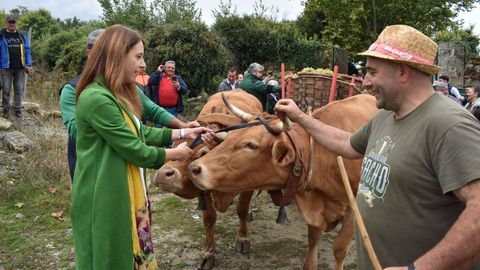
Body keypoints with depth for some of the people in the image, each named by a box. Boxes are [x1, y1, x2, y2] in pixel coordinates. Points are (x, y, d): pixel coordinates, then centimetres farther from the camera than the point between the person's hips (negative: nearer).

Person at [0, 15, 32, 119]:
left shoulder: (22, 36, 11)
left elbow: (27, 51, 10)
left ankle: (18, 110, 10)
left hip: (20, 68, 2)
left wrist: (28, 65, 1)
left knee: (19, 90, 4)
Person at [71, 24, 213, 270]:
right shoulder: (97, 99, -23)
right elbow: (135, 150, -20)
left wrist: (184, 132, 9)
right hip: (104, 201, -9)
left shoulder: (118, 95, 9)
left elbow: (141, 132, 13)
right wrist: (174, 154, -5)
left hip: (127, 195, 9)